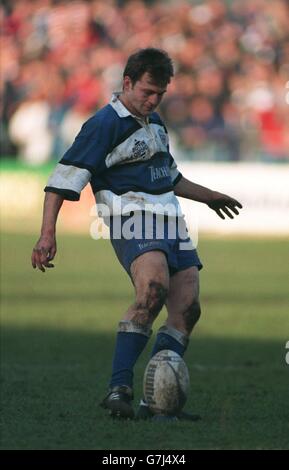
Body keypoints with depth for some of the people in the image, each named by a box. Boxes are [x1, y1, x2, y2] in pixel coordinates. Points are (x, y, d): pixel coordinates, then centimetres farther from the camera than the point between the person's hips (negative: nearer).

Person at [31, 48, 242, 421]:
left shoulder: (154, 122, 21)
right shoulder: (104, 124, -6)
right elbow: (65, 177, -10)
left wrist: (207, 196, 48)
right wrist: (48, 234, -19)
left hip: (170, 221, 9)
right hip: (132, 218, -9)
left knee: (187, 308, -5)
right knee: (154, 287, -32)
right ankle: (119, 389, -32)